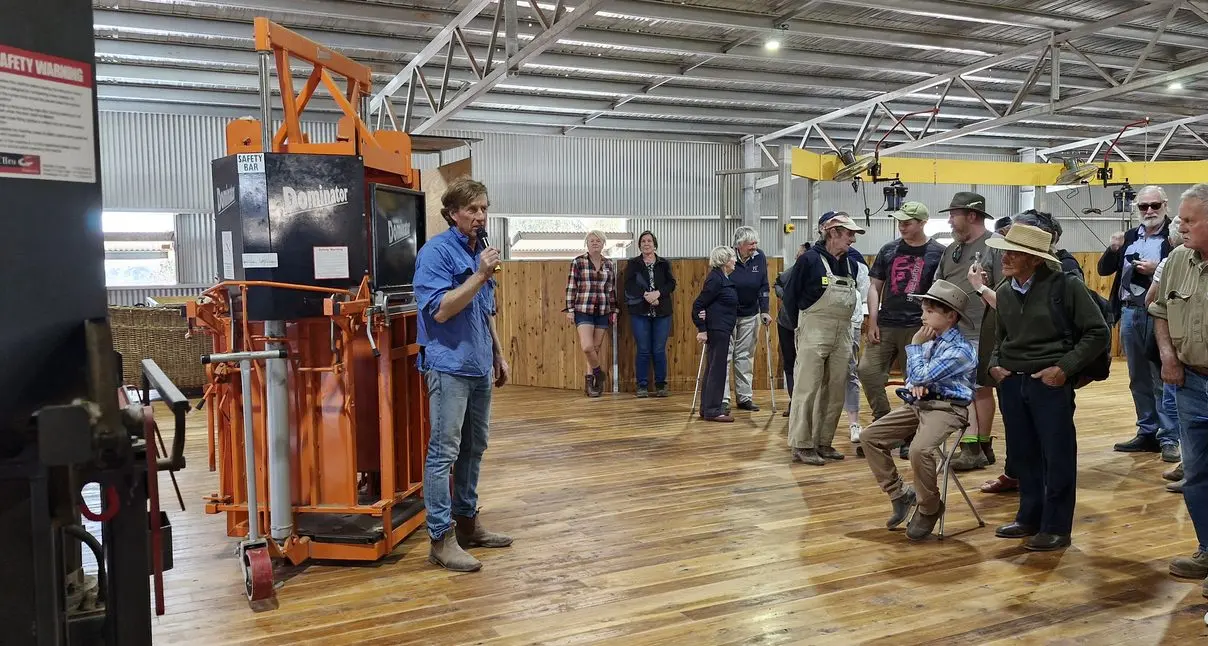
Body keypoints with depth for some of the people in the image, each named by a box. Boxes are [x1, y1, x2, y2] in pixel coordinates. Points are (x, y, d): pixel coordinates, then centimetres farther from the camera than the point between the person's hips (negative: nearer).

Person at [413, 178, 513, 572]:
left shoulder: (480, 250, 14)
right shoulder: (436, 251, -11)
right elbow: (440, 310, -20)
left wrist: (499, 355, 20)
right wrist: (480, 275, -22)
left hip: (480, 366, 8)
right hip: (449, 366, -8)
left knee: (474, 448, 14)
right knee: (444, 451, -6)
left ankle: (467, 521, 26)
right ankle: (442, 537, -1)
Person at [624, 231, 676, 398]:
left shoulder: (664, 264, 10)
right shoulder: (633, 264, 7)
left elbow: (671, 284, 0)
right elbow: (629, 285, -6)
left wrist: (658, 293, -18)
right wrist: (646, 295, -19)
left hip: (662, 313, 1)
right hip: (640, 312, -1)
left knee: (659, 351, 1)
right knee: (643, 351, 0)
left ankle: (661, 385, 11)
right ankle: (642, 386, 7)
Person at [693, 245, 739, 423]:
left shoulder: (723, 278, 16)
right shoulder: (715, 279, -14)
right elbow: (698, 304, -17)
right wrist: (702, 329, -18)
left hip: (722, 330, 10)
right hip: (716, 329, -10)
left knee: (713, 368, 13)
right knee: (717, 368, -7)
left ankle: (707, 408, 19)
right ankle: (712, 410, -4)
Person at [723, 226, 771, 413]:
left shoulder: (760, 258, -4)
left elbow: (763, 286, 0)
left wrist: (764, 311, -5)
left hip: (750, 315, 3)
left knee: (745, 356, 10)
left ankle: (745, 397, 17)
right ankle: (723, 399, 1)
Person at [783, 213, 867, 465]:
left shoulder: (851, 263, 9)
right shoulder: (809, 259, -9)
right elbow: (791, 297, -2)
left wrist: (842, 321, 12)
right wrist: (804, 324, 6)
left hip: (843, 334, 6)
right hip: (814, 332, -6)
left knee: (835, 392, 8)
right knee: (807, 389, -4)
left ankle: (824, 442, 18)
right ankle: (801, 445, 2)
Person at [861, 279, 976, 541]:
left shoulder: (959, 350, -15)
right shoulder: (930, 340, 11)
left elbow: (921, 376, -20)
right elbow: (914, 376, 22)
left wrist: (915, 345, -8)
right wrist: (915, 384, -2)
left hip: (947, 408, -9)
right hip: (919, 403, 9)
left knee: (919, 450, -33)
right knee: (871, 436, -1)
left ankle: (929, 509, -7)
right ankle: (900, 494, 10)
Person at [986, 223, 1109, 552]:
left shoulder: (1065, 287, -10)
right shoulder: (1003, 292, 6)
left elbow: (1097, 333, -7)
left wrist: (1064, 368, -13)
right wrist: (995, 364, 5)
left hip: (1050, 383, -5)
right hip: (1011, 383, 5)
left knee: (1057, 456, 3)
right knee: (1021, 454, 13)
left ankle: (1056, 527, 15)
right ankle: (1029, 518, 28)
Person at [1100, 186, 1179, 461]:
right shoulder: (1129, 237, 12)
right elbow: (1104, 270, 12)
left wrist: (1157, 270, -23)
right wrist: (1113, 249, -5)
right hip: (1129, 313, 7)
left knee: (1163, 379, -3)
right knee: (1139, 379, 13)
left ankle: (1169, 438, 4)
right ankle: (1147, 433, 23)